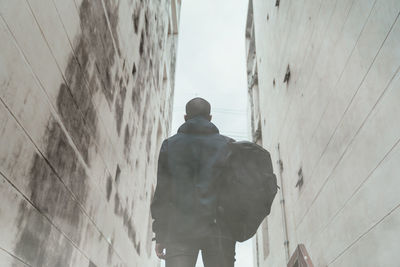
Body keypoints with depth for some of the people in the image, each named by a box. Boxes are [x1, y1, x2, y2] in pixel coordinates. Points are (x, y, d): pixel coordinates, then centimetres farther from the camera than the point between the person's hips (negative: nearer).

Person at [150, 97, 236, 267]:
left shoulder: (170, 145, 12)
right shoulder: (227, 145, 12)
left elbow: (162, 190, 7)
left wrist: (160, 235, 9)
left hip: (180, 230, 0)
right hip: (217, 230, 1)